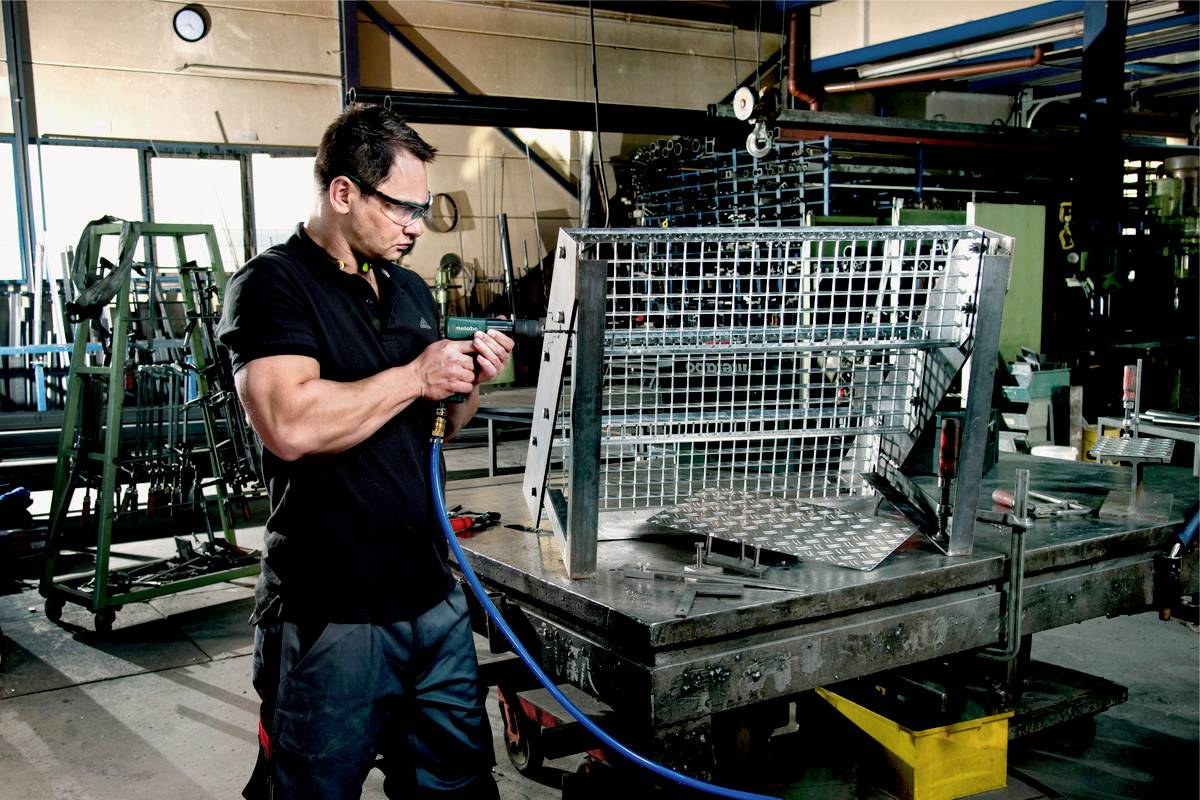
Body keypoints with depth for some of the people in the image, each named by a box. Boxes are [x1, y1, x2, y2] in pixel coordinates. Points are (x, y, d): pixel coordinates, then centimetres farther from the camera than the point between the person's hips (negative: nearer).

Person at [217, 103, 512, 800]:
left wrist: (470, 386, 2)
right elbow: (291, 425, -26)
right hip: (331, 615, -7)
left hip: (432, 596, 7)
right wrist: (417, 376, -16)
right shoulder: (271, 285, -10)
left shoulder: (412, 290, 14)